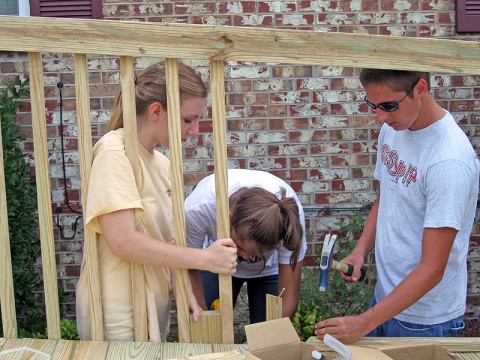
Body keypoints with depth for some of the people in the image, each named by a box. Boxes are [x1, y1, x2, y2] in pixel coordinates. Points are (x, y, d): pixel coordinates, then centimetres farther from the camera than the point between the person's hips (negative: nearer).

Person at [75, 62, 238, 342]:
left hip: (154, 310, 8)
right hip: (119, 319, -7)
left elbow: (164, 239, 8)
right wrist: (206, 259, -22)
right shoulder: (114, 152, -17)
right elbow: (123, 242, -25)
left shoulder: (162, 162, 6)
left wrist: (185, 292, -5)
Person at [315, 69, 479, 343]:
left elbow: (432, 268, -25)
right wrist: (361, 251, -4)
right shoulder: (391, 130, -2)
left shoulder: (450, 160, -27)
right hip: (386, 298, 7)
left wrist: (365, 322, -27)